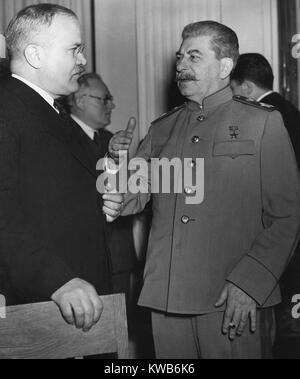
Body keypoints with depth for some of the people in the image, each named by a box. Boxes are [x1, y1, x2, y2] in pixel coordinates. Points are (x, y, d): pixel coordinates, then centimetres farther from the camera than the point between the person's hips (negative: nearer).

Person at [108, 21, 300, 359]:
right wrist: (121, 162, -7)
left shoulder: (263, 122, 1)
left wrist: (249, 283, -14)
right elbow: (129, 203, 12)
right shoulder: (161, 129, 14)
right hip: (165, 298, 4)